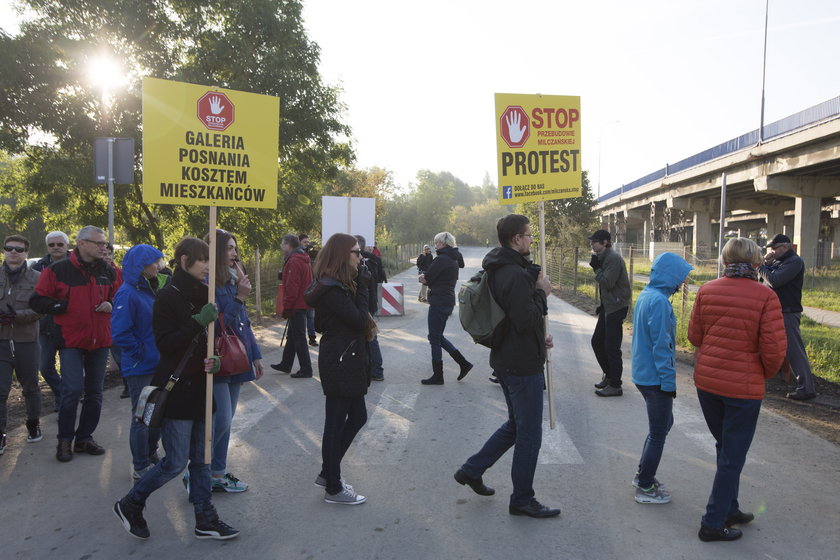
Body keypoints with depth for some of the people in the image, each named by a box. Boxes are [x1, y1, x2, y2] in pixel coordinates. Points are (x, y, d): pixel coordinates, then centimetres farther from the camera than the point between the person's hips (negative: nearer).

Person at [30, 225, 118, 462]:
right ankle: (64, 440, 9)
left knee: (94, 392, 10)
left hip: (100, 341, 5)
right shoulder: (58, 270, -7)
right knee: (73, 390, -10)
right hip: (71, 340, -4)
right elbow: (37, 300, -3)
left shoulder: (108, 271, 6)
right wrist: (63, 307, -14)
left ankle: (84, 438, 24)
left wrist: (111, 304, -2)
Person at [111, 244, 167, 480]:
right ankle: (140, 467, 18)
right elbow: (120, 334, -21)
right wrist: (140, 353, -15)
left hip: (157, 364, 8)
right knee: (142, 417, 4)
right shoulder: (127, 293, -17)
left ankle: (151, 454, 36)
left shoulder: (149, 289, 9)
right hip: (139, 369, -8)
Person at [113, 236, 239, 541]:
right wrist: (198, 321, -26)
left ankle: (205, 520, 23)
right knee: (176, 462, 0)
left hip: (201, 387, 7)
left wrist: (215, 359, -2)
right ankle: (129, 505, 23)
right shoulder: (168, 296, -13)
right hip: (177, 388, -7)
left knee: (201, 458, 13)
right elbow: (165, 344, -18)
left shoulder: (205, 294, 8)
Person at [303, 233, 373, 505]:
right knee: (336, 424, 2)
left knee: (357, 417, 18)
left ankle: (327, 473, 31)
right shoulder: (332, 289, -20)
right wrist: (362, 288, -14)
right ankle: (333, 488, 18)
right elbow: (359, 320, -22)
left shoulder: (340, 285, 12)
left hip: (347, 361, 11)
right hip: (340, 362, -11)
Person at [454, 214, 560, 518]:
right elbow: (526, 320, -26)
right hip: (523, 365, -10)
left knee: (516, 424, 24)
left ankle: (472, 470, 29)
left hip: (506, 360, 10)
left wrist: (538, 337, 14)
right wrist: (541, 292, -13)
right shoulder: (516, 275, -23)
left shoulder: (501, 270, 11)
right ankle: (522, 500, 18)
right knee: (529, 433, 4)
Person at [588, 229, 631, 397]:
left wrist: (596, 267, -15)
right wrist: (602, 305, 16)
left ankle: (615, 386, 5)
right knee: (597, 341, 14)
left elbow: (607, 283, -22)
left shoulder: (613, 258, -17)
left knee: (612, 347, -4)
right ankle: (609, 375, 28)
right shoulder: (604, 257, 13)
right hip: (608, 306, 10)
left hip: (616, 307, -10)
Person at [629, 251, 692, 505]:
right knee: (658, 433, 4)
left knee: (664, 423, 22)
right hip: (655, 378, -9)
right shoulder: (659, 301, -21)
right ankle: (645, 488, 17)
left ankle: (643, 475, 32)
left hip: (643, 374, 9)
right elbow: (661, 345, -22)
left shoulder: (645, 295, 8)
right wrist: (669, 380, -16)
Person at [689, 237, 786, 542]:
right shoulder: (765, 296, -14)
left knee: (724, 447, 23)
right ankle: (713, 524, 17)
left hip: (706, 380, 5)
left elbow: (694, 336, 4)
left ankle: (729, 509, 37)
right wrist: (766, 374, 5)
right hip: (742, 386, -4)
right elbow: (774, 349, -15)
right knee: (733, 456, 9)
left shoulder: (707, 290, -3)